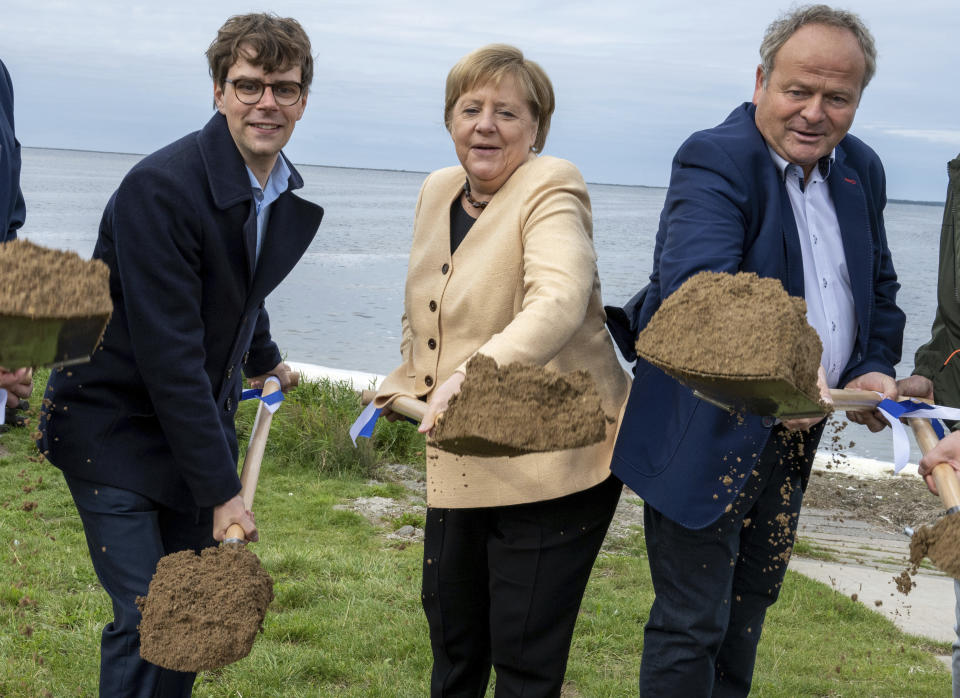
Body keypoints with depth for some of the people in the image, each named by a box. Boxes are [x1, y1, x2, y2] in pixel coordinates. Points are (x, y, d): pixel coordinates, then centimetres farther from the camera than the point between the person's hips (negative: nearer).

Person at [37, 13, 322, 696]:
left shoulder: (289, 197, 2)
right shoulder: (161, 186, -23)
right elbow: (167, 352, -26)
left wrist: (264, 361, 41)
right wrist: (220, 490, -25)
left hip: (201, 421, 7)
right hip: (115, 427, -7)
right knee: (146, 618, -12)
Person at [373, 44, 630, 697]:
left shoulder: (551, 190, -15)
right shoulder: (438, 191, 9)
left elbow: (560, 300, -35)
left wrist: (477, 374, -49)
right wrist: (407, 382, 16)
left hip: (552, 462, -7)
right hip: (460, 462, 8)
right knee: (451, 624, 21)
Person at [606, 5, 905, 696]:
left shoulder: (861, 170, 5)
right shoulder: (714, 160, -20)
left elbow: (879, 288, 17)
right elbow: (695, 283, -38)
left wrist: (875, 368, -3)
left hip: (796, 433, 8)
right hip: (709, 434, -7)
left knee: (753, 596, 23)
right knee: (692, 621, 0)